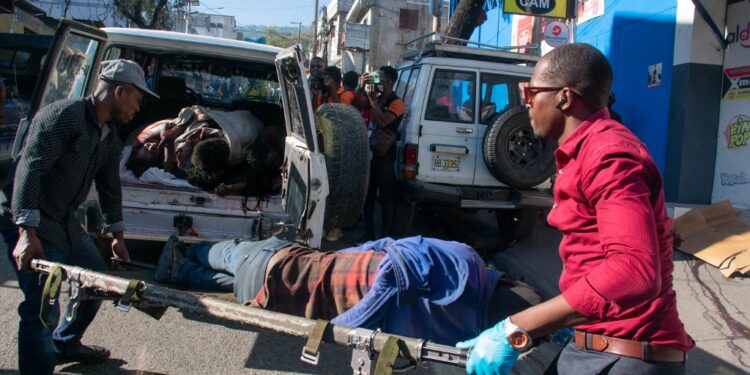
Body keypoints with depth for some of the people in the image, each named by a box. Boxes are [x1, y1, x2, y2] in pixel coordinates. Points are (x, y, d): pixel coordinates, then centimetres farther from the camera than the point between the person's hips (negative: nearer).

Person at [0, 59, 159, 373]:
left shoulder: (109, 137, 10)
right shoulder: (63, 115, -20)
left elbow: (109, 186, 19)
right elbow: (29, 170, -28)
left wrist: (117, 236, 23)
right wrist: (27, 233, -36)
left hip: (66, 224, 10)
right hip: (29, 224, -10)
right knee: (43, 306, -14)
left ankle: (64, 345, 39)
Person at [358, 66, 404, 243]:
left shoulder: (396, 102, -10)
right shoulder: (376, 97, 11)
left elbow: (383, 121, -23)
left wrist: (372, 99, -18)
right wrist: (362, 86, -4)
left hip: (385, 155, -7)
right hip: (371, 152, 7)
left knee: (385, 197, 0)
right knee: (368, 194, 11)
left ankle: (385, 236, 6)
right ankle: (368, 233, 20)